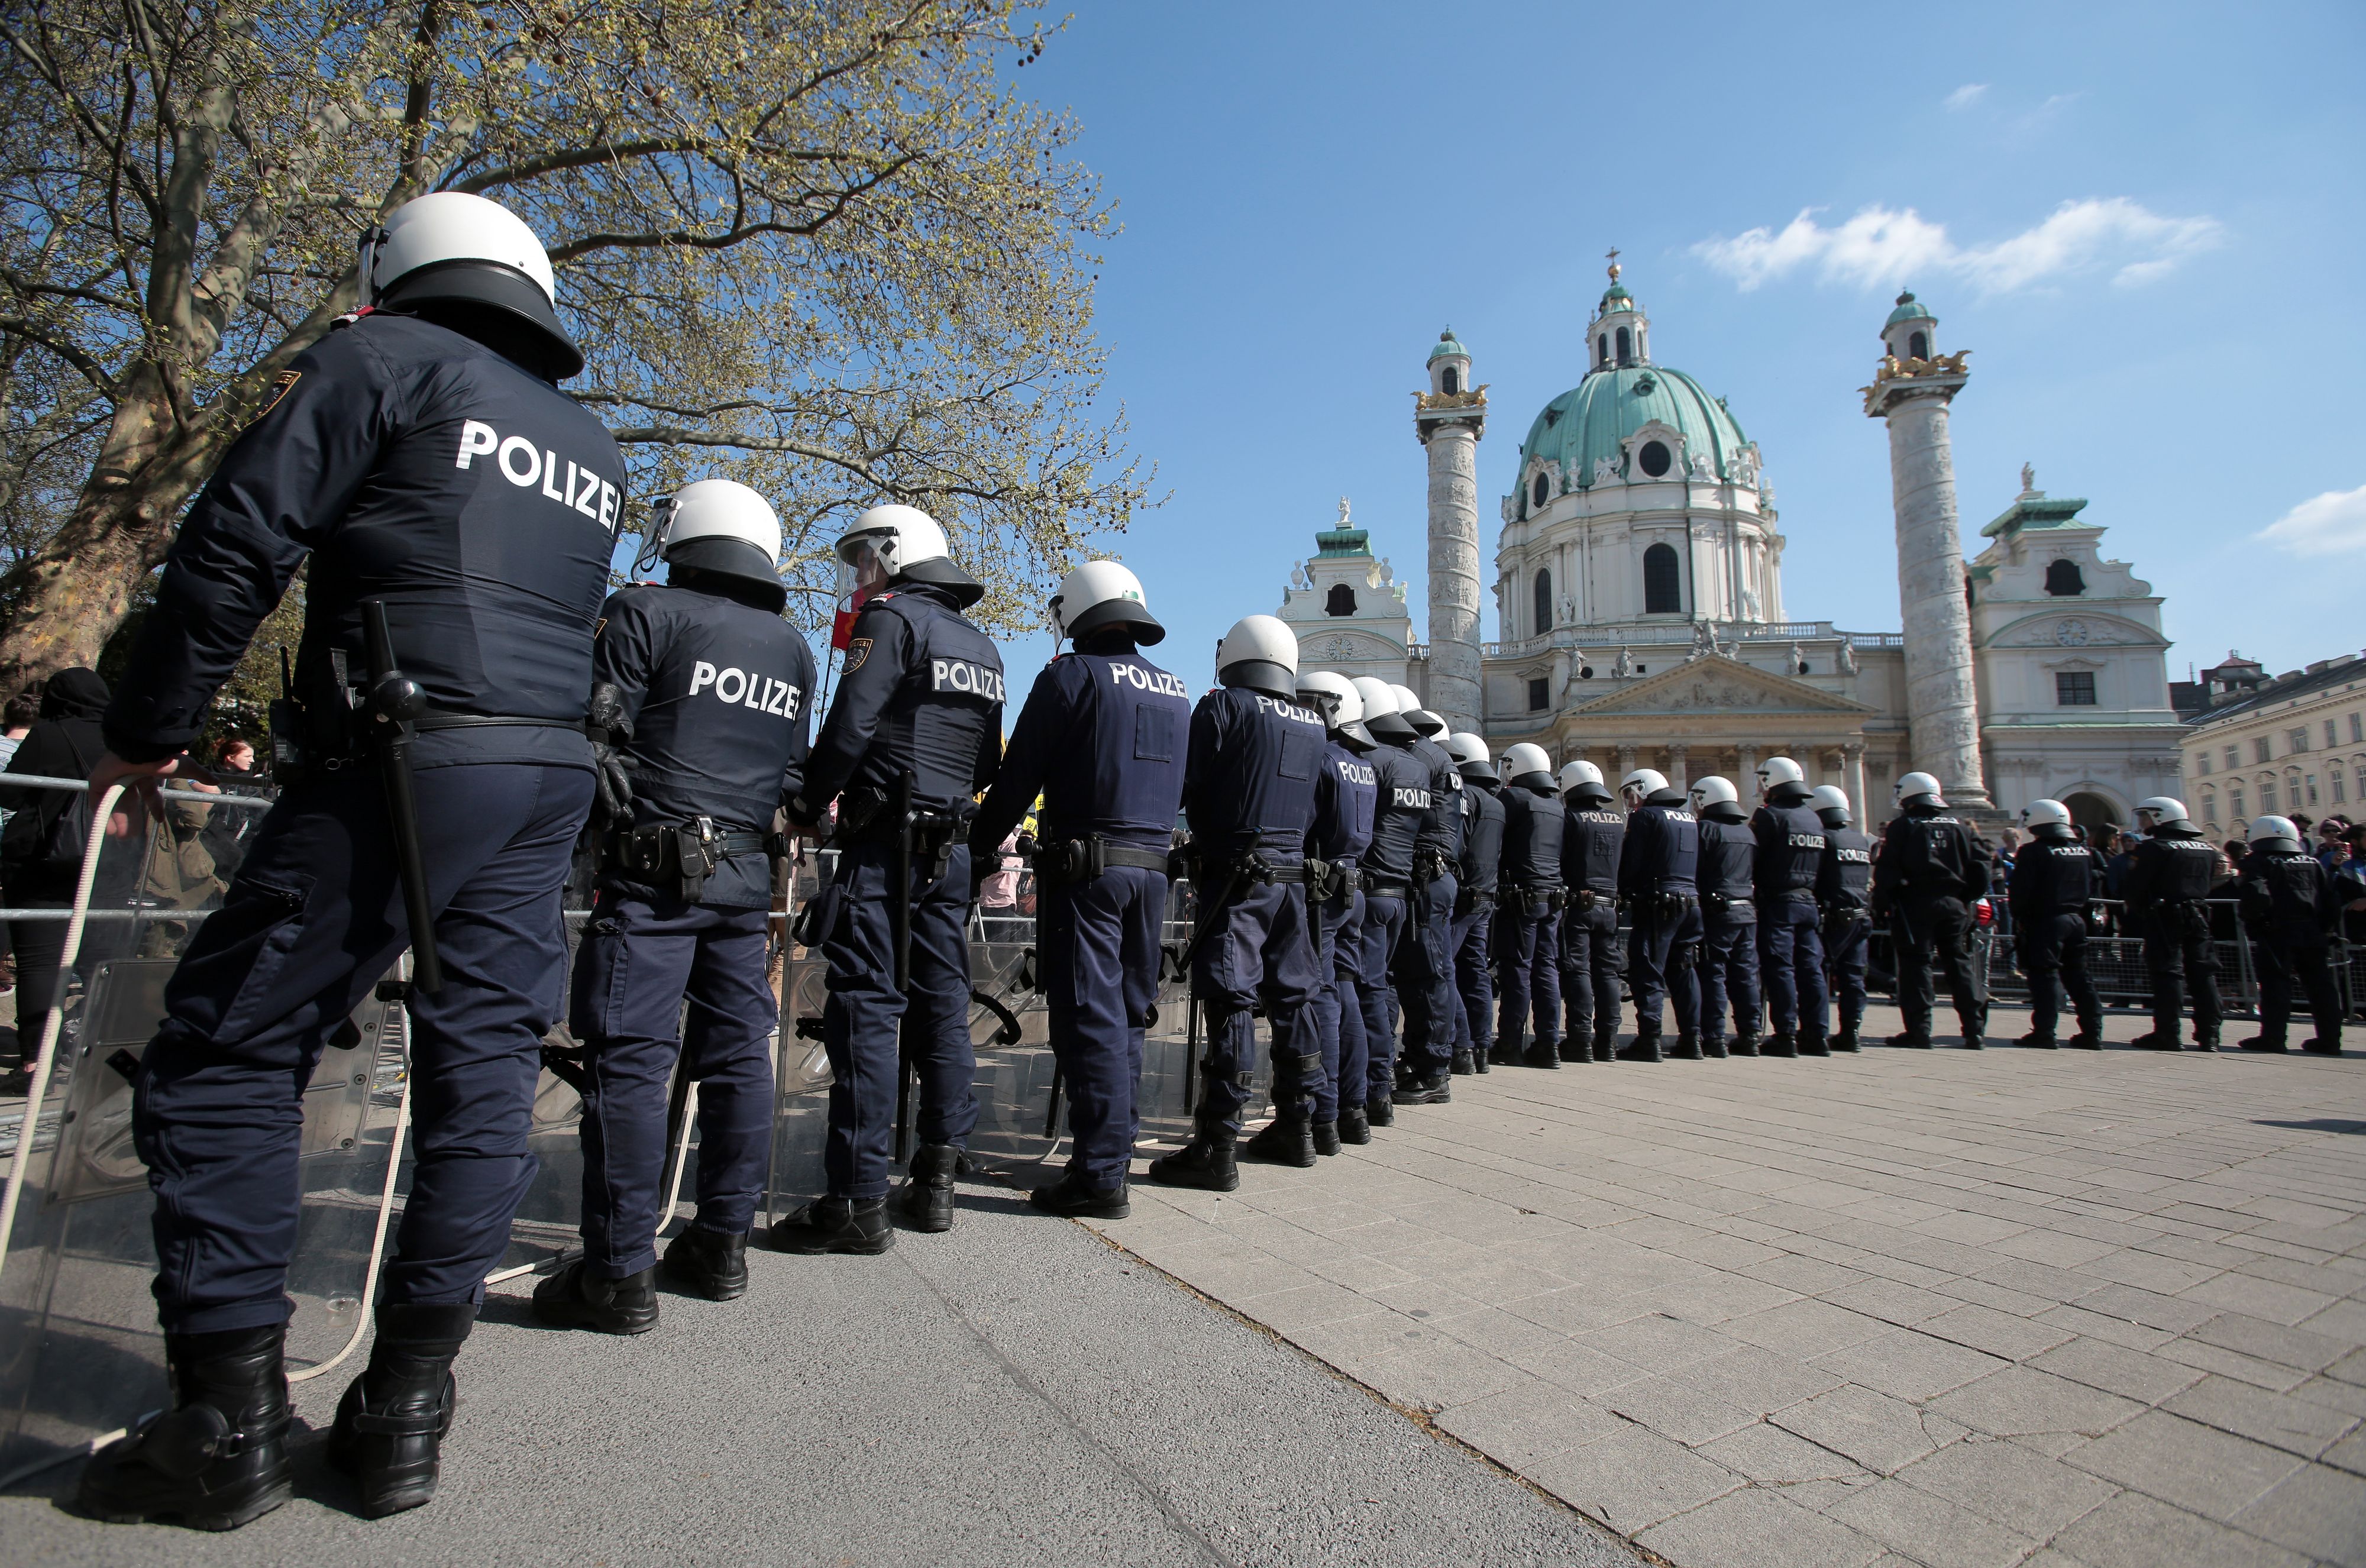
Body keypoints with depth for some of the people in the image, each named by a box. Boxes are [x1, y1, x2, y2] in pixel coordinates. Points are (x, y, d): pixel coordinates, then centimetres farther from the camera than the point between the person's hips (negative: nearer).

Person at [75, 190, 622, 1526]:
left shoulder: (384, 359, 4)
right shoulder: (595, 449, 23)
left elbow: (236, 545, -2)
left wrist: (148, 732, 4)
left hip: (401, 764, -6)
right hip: (553, 781, 6)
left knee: (225, 1057, 6)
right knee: (484, 1073, 6)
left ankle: (232, 1416, 9)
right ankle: (407, 1410, 15)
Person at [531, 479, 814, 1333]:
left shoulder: (644, 611, -2)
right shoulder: (792, 647, 14)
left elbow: (598, 732, -5)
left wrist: (603, 819, 10)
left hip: (655, 868, -5)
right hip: (747, 874, 6)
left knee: (630, 1058, -2)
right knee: (736, 1053, 10)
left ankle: (621, 1272, 2)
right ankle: (723, 1246, 20)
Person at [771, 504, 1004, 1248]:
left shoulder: (892, 617, -4)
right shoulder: (982, 648, 19)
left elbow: (850, 725, -13)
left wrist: (806, 805, -1)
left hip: (885, 844, -7)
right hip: (953, 849, 8)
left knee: (866, 1010, -6)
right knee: (942, 1008, 10)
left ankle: (859, 1200, -4)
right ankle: (934, 1180, 18)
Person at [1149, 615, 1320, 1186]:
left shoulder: (1223, 706, -5)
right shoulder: (1313, 726, 13)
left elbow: (1182, 785, -7)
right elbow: (1313, 807, 16)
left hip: (1238, 877, -6)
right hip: (1293, 875, 7)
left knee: (1231, 1004, -7)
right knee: (1291, 998, 13)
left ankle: (1216, 1149, -4)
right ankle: (1297, 1128, 24)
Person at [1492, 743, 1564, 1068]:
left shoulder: (1514, 797, -6)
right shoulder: (1558, 806, 17)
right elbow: (1565, 853, 19)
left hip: (1522, 896, -7)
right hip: (1554, 898, 7)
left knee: (1517, 969, -2)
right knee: (1547, 969, 8)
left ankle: (1511, 1045, 2)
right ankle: (1549, 1044, 9)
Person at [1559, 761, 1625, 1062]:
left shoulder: (1570, 817, -7)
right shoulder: (1620, 820, 11)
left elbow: (1556, 862, -9)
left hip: (1579, 904, -5)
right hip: (1610, 906, 5)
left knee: (1577, 972, -4)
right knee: (1607, 972, 9)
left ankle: (1580, 1040, -7)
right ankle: (1607, 1042, 11)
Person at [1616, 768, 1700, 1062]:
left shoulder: (1645, 816, -5)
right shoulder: (1691, 819, 17)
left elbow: (1630, 864, -9)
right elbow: (1699, 865, 19)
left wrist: (1624, 894, 3)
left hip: (1658, 905, -7)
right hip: (1692, 903, 8)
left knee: (1647, 974, -5)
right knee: (1684, 972, 14)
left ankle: (1649, 1040, -9)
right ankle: (1691, 1037, 16)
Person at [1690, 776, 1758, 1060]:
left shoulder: (1706, 829, -8)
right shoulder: (1749, 833, 15)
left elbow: (1692, 871, -13)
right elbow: (1757, 876, 18)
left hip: (1717, 911, -7)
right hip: (1747, 911, 7)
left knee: (1713, 973, -4)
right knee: (1745, 973, 10)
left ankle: (1714, 1037, -5)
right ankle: (1749, 1036, 13)